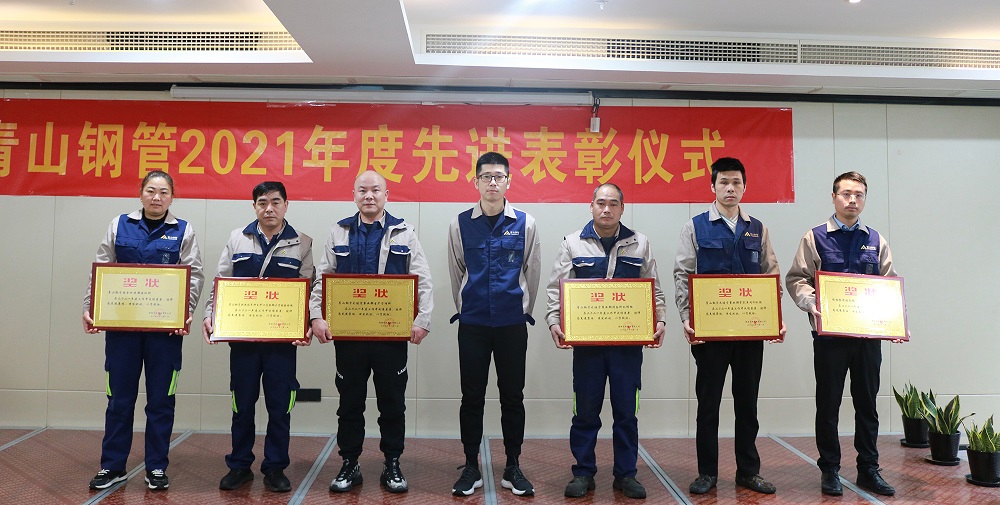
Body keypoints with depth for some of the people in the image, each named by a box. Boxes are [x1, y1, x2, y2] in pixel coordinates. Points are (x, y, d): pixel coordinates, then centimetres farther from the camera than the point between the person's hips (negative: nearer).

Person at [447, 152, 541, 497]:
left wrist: (523, 309, 9)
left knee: (512, 396, 8)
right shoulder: (460, 224, 1)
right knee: (472, 396, 7)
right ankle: (471, 467, 20)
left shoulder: (525, 223, 0)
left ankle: (513, 468, 21)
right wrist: (464, 308, 11)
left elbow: (532, 272, 6)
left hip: (512, 323, 0)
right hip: (472, 324, 0)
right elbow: (455, 272, 8)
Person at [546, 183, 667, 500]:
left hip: (629, 340, 1)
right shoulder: (574, 243, 4)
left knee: (626, 410, 7)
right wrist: (554, 321, -11)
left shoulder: (639, 244, 8)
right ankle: (583, 473, 18)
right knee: (585, 410, 5)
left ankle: (625, 474, 20)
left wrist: (659, 320, -4)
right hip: (586, 339, -1)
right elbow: (556, 288, 2)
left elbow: (654, 290, 10)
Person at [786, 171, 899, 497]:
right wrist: (811, 304, -20)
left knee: (867, 405, 11)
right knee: (828, 405, 5)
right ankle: (830, 471, 17)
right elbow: (795, 278, -2)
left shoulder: (876, 241, 10)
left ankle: (869, 470, 23)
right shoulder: (816, 238, 1)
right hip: (829, 333, -3)